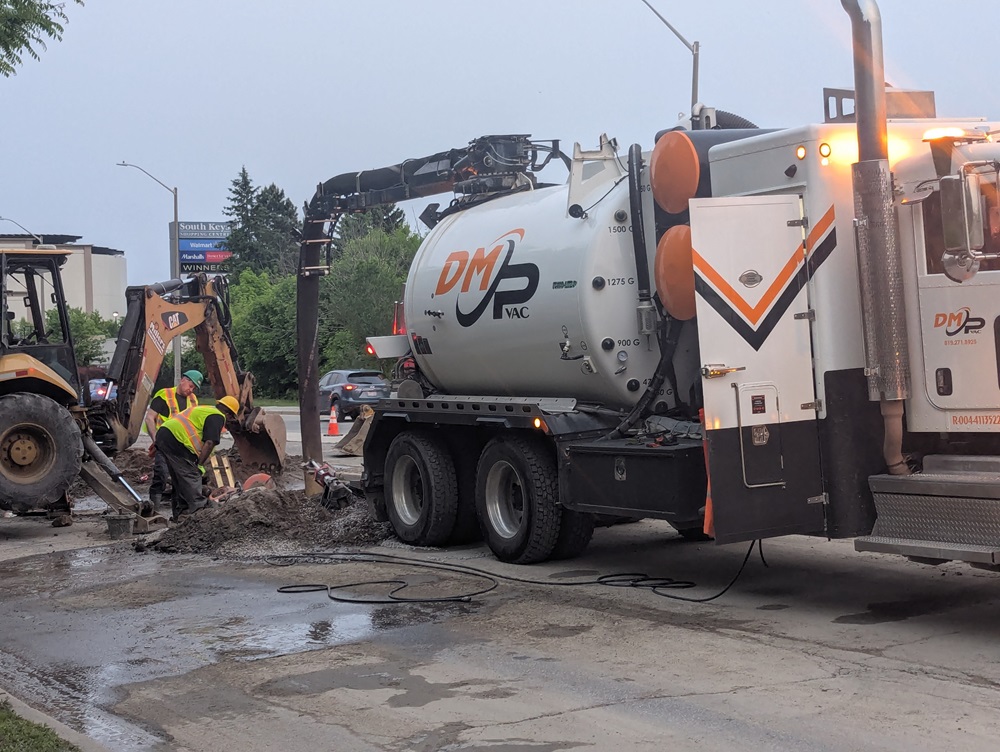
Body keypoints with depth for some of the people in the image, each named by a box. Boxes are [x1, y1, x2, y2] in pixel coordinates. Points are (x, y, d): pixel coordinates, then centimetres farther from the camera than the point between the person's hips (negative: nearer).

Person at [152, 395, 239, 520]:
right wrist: (199, 464, -10)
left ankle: (179, 513, 24)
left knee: (180, 480, 18)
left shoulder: (203, 409, 27)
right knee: (192, 478, -5)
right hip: (176, 441, -10)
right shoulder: (218, 417, -4)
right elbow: (209, 443, -15)